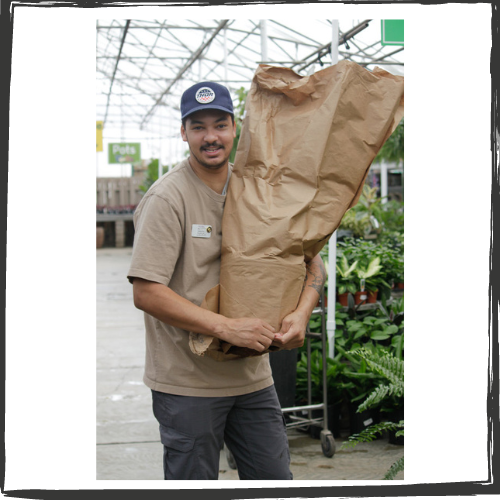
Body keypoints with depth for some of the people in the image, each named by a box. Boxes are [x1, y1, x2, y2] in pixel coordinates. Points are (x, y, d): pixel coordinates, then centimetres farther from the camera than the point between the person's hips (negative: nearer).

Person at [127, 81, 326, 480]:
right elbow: (147, 293, -18)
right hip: (187, 382, -5)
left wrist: (301, 313, -13)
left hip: (253, 375, 6)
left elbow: (311, 261, 8)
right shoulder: (166, 198, -12)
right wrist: (227, 328, -24)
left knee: (275, 477, 12)